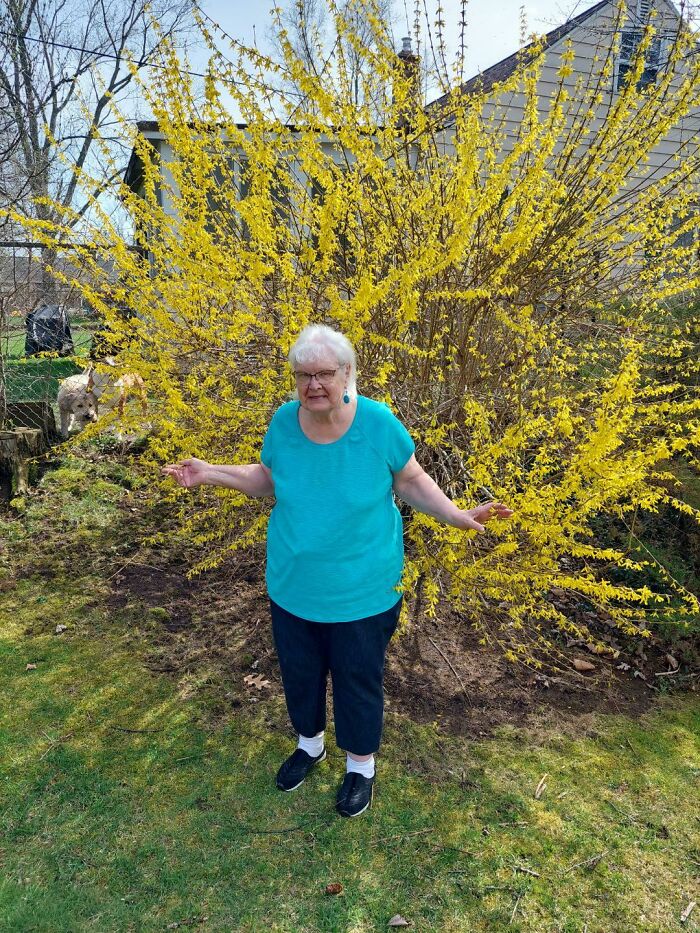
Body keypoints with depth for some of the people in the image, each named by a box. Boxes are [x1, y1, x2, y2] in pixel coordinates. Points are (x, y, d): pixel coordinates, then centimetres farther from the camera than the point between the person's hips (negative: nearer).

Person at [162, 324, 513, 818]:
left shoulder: (378, 422, -19)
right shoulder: (284, 421, -10)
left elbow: (410, 481, -6)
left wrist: (456, 514, -18)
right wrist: (211, 473, 0)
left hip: (362, 591, -3)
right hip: (292, 586, 3)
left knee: (359, 679, 15)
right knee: (299, 671, 22)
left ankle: (361, 764, 44)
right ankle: (310, 743, 52)